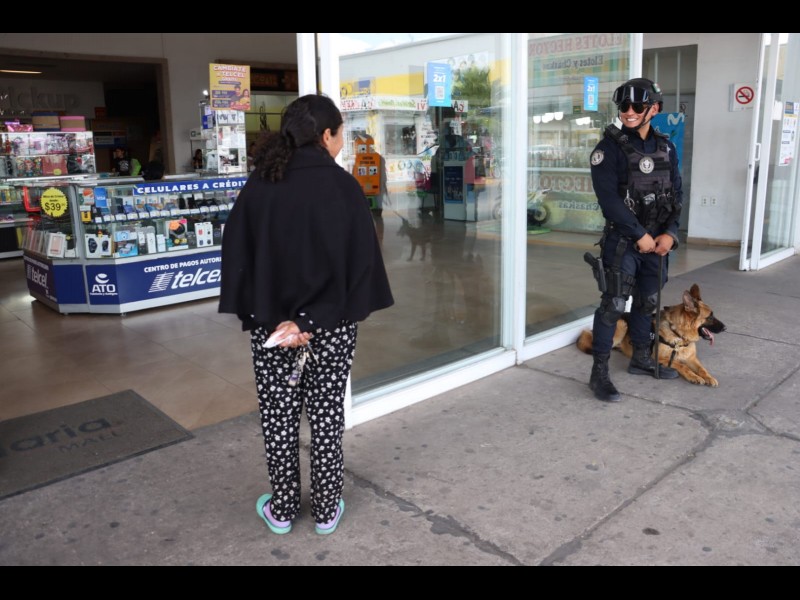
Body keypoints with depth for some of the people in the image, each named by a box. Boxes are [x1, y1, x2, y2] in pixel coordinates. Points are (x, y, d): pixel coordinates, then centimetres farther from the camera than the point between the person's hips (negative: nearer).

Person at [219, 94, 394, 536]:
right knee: (326, 415, 13)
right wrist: (314, 320, -12)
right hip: (332, 323, -1)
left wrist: (255, 312, -2)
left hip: (269, 322, 2)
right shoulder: (343, 185, -8)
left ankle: (281, 510, 29)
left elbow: (236, 255, -3)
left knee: (278, 416, 15)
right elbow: (360, 259, -12)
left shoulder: (258, 185, -3)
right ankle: (327, 510, 28)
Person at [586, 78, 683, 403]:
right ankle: (599, 373, 0)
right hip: (622, 240, -6)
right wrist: (639, 234, -16)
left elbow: (676, 193, 10)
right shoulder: (610, 147, -9)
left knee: (648, 301, 16)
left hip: (657, 240, 6)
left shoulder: (666, 148, 8)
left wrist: (670, 232, -5)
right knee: (614, 304, -7)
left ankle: (641, 358, 33)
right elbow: (609, 198, -17)